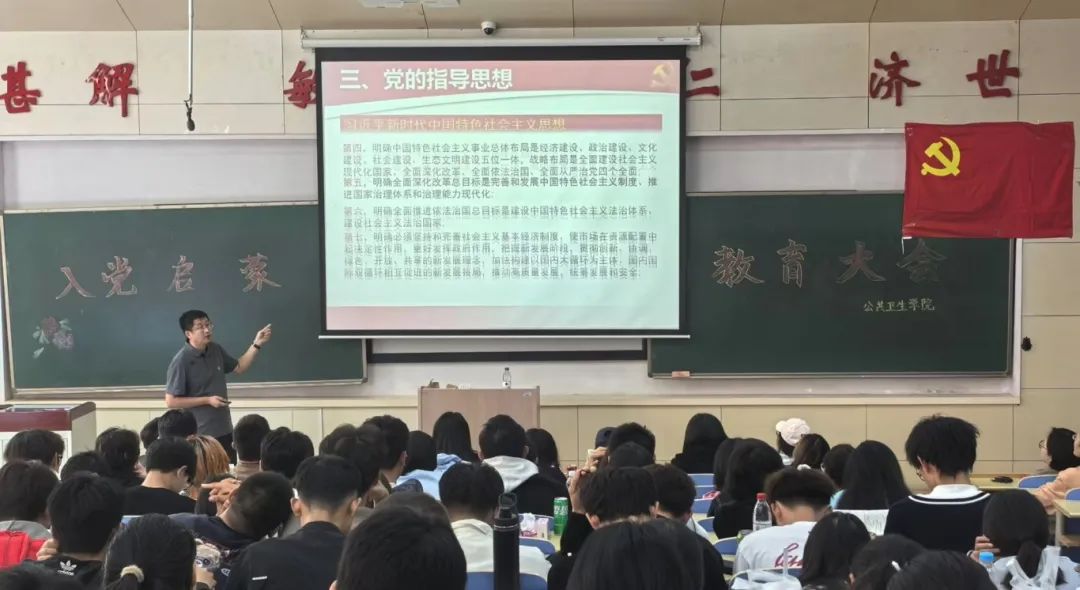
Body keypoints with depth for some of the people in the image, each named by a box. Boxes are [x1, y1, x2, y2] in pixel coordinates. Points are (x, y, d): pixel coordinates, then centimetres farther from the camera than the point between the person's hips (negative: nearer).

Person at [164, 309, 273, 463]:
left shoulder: (216, 350, 3)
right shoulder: (181, 361, -18)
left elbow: (239, 368, 17)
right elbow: (171, 401, -16)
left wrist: (256, 345, 5)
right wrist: (207, 400, -19)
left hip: (224, 430, 7)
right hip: (200, 435, -7)